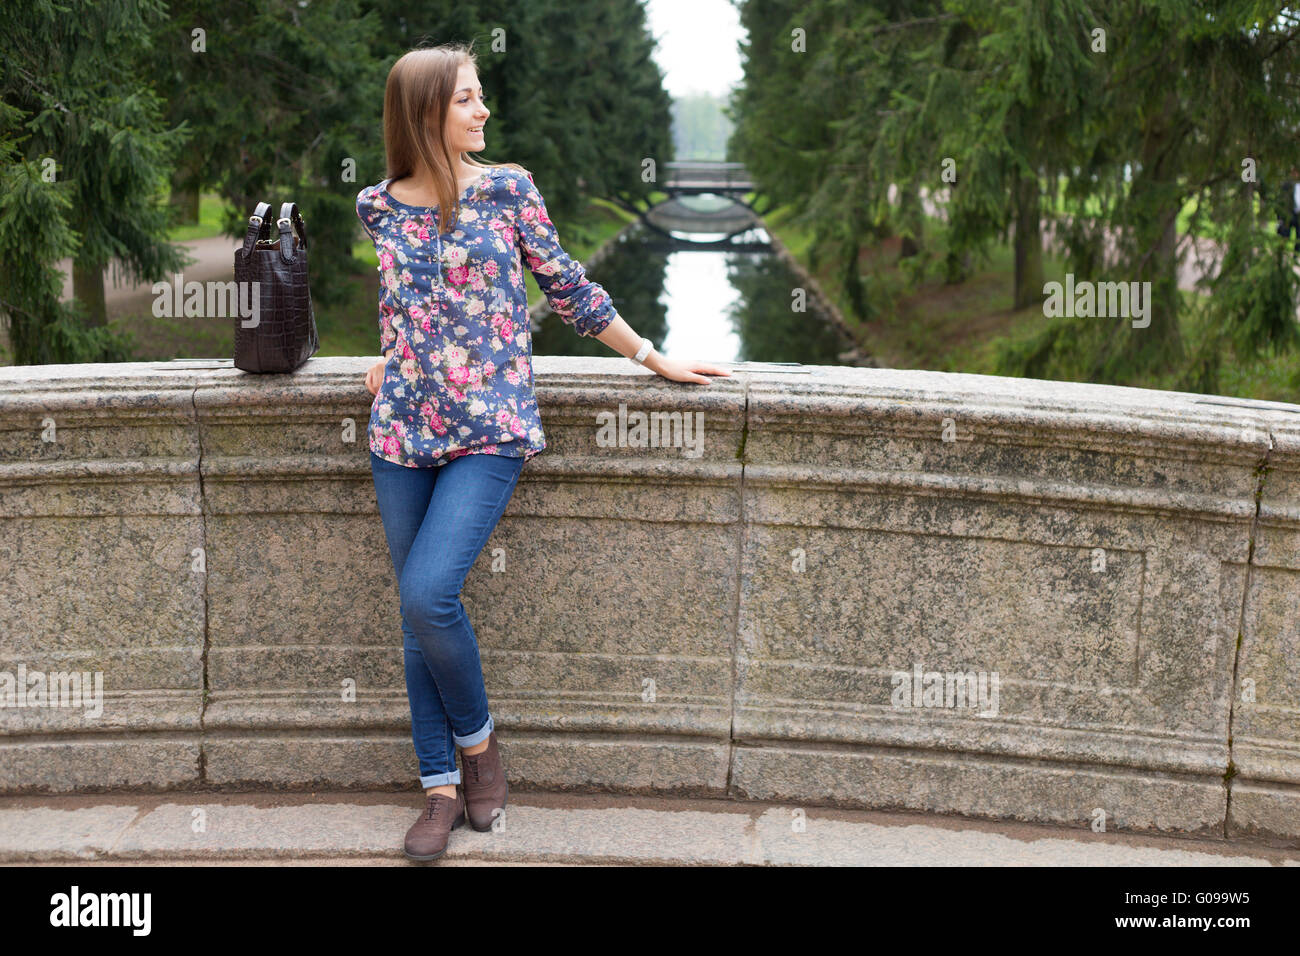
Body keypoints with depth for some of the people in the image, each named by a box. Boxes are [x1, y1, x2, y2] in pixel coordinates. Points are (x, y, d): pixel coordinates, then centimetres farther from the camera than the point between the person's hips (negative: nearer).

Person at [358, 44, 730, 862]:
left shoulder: (507, 188, -1)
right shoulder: (379, 206, 6)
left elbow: (568, 287, 6)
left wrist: (656, 360, 7)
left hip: (489, 431, -3)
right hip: (404, 430, 3)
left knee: (429, 594, -18)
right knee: (419, 616, 5)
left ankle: (476, 738, 9)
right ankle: (442, 788, 17)